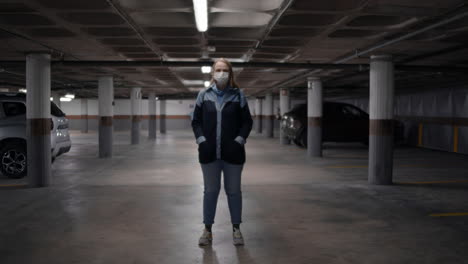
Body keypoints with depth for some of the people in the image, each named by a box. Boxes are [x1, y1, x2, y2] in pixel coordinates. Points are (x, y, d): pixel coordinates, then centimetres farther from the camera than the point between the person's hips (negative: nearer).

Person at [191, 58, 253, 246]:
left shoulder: (238, 95, 2)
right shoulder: (204, 95, 5)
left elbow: (247, 121, 3)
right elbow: (196, 121, 7)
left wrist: (239, 140, -9)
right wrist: (201, 139, -7)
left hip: (232, 152, -1)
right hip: (209, 152, 1)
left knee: (233, 190, 8)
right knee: (210, 191, 8)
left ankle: (236, 229, 21)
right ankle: (207, 230, 18)